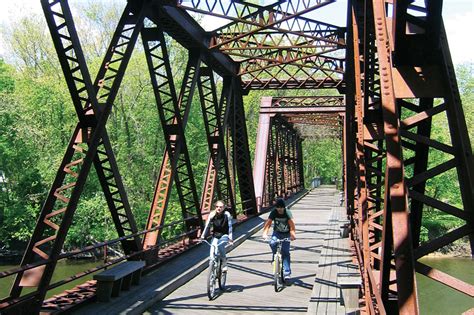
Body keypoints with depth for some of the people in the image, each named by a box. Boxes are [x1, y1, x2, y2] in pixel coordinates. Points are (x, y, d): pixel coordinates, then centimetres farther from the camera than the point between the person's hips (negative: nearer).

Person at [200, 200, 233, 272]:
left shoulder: (227, 214, -16)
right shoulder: (212, 214, -9)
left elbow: (230, 226, -20)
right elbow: (207, 225, -10)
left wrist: (230, 237, -30)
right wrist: (203, 235, -20)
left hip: (225, 235, -3)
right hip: (215, 235, 3)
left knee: (220, 245, -30)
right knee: (212, 249, -17)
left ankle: (224, 262, -11)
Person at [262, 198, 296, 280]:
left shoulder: (287, 213, -20)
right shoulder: (274, 212, -15)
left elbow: (291, 224, -32)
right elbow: (268, 223, -24)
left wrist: (292, 234, -49)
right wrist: (265, 233, -40)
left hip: (286, 234, -1)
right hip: (277, 232, 2)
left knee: (285, 252, -11)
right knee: (272, 243, -30)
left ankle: (287, 273, -7)